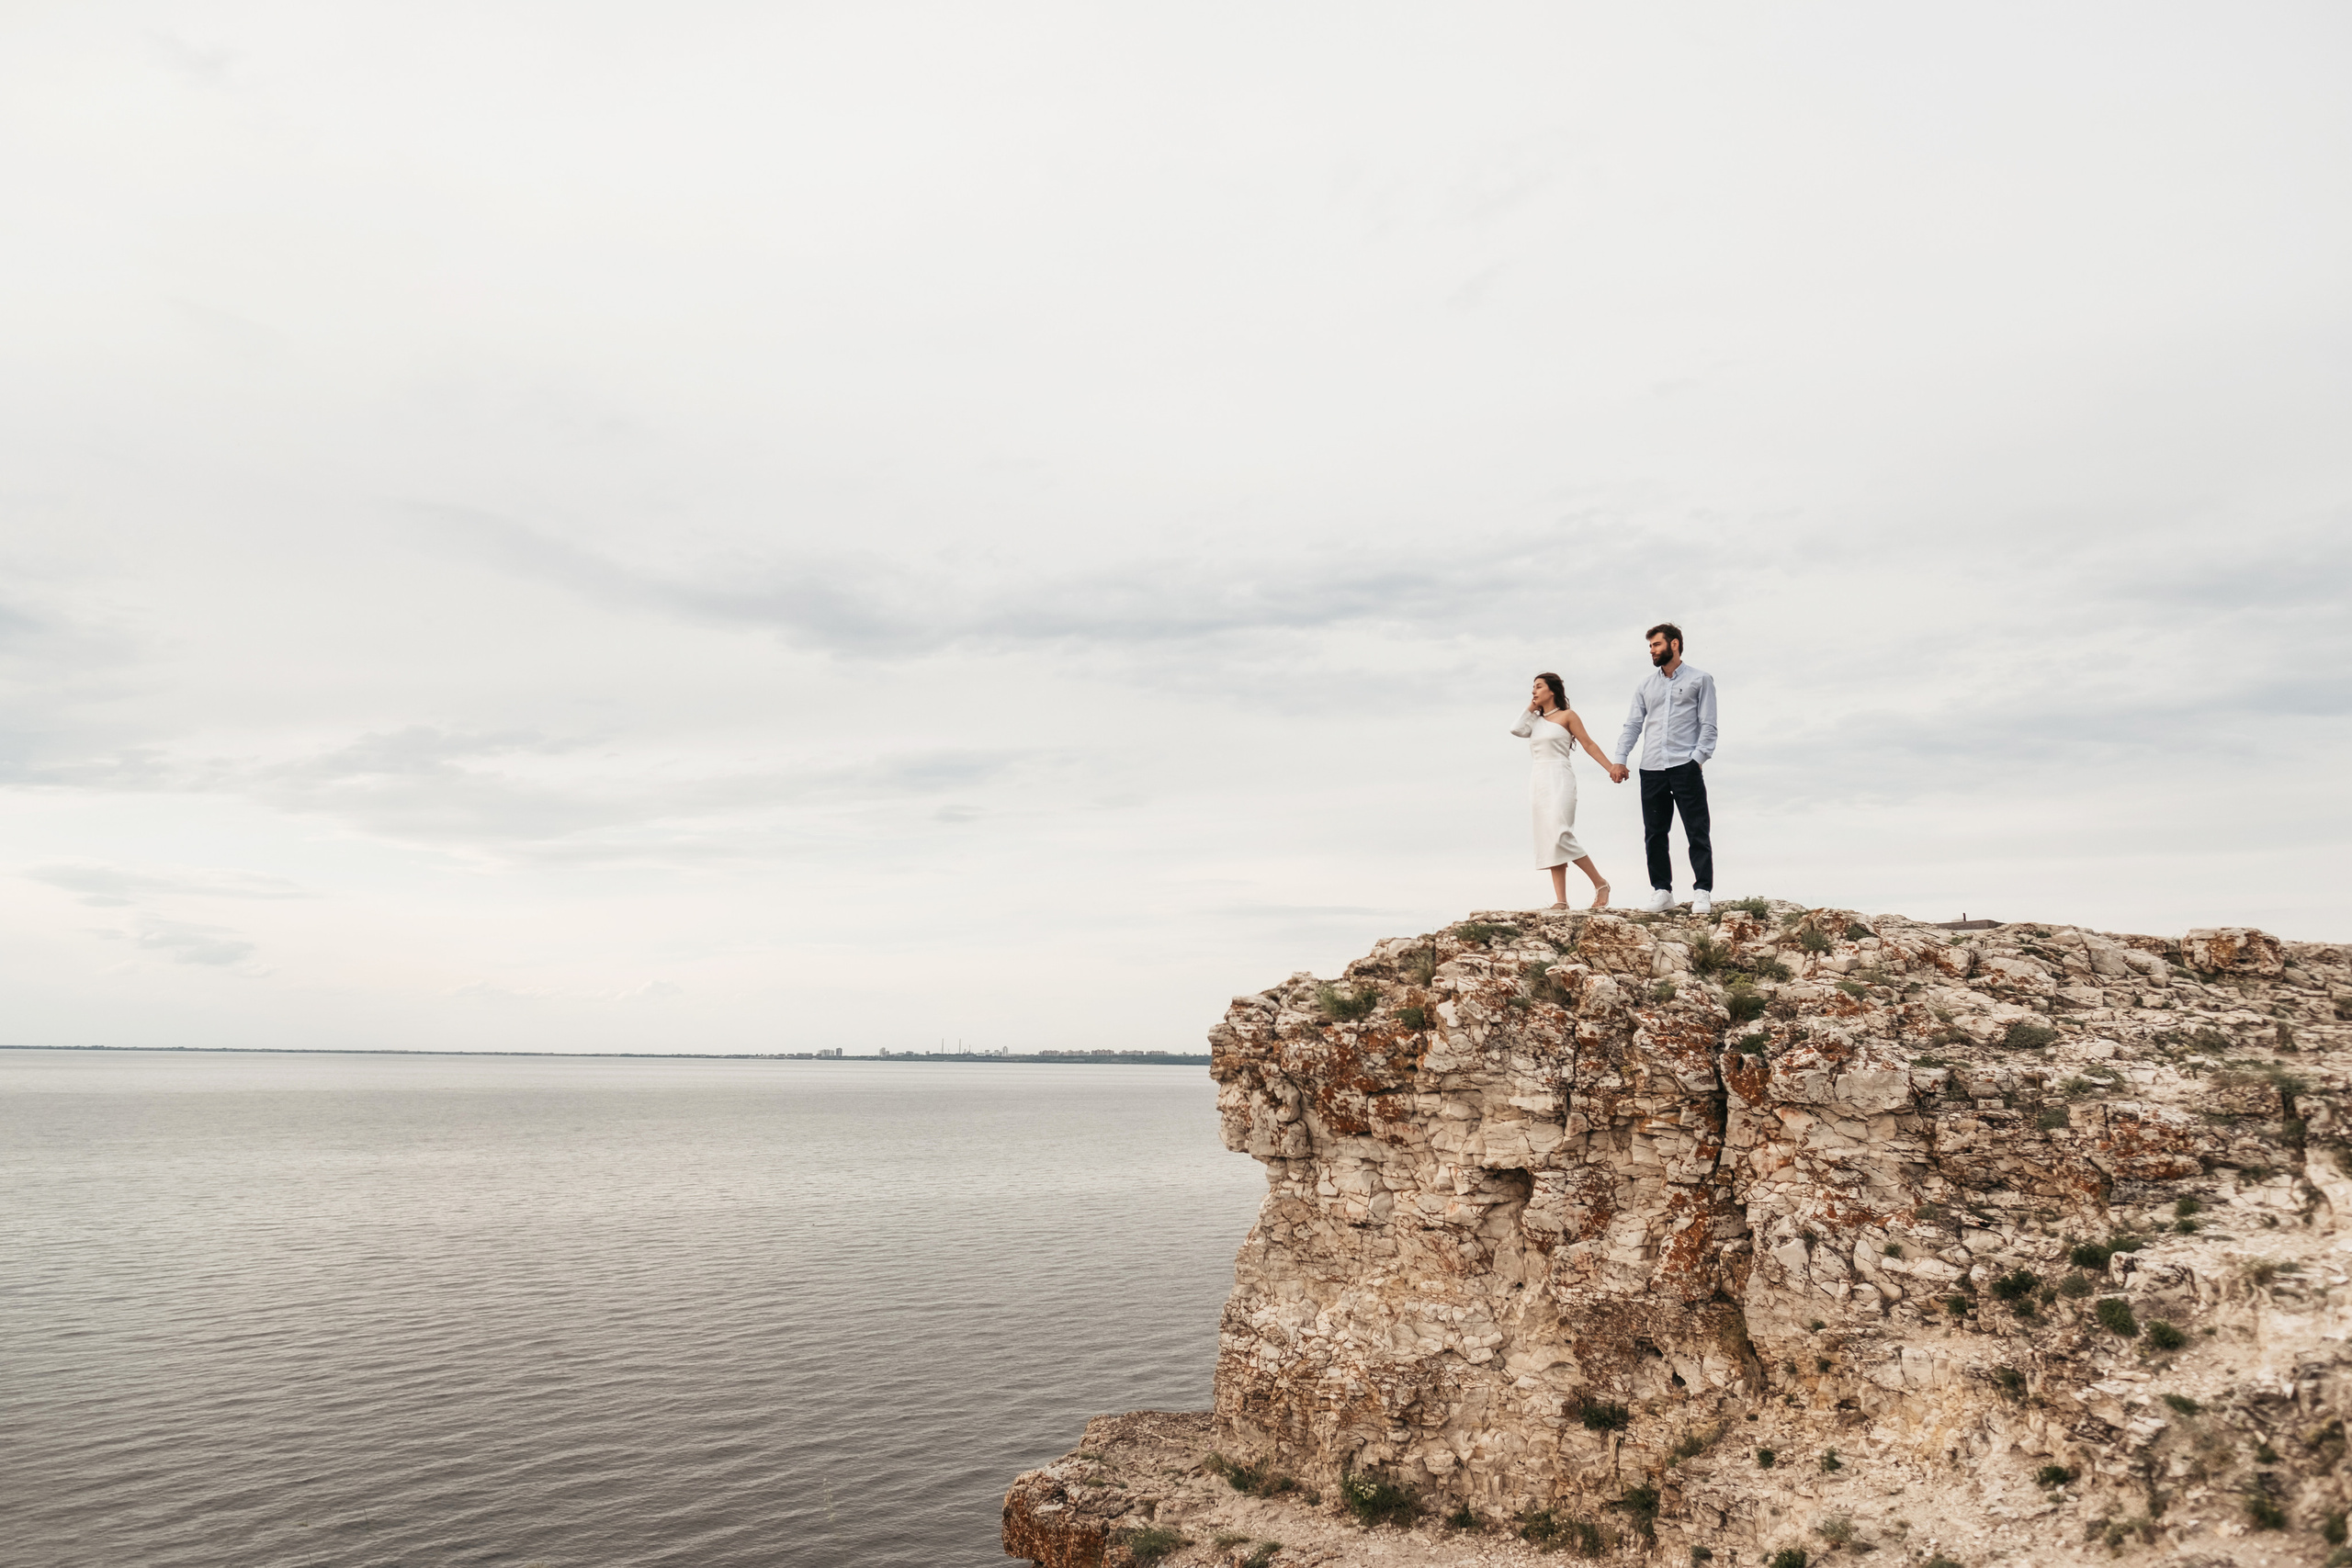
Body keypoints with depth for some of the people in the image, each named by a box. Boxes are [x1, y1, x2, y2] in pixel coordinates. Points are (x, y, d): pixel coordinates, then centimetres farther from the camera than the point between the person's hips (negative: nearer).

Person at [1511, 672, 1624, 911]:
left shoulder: (1566, 716, 2)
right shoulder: (1536, 721, 18)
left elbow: (1589, 744, -1)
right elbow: (1516, 730, -1)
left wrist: (1611, 767, -8)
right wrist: (1531, 708, 9)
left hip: (1560, 780, -7)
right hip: (1539, 782, 7)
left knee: (1560, 837, -19)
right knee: (1548, 841, 0)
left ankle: (1600, 884, -7)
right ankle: (1561, 900, -1)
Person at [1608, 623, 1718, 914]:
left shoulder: (1700, 679, 6)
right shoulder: (1646, 686, 18)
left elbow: (1708, 724, 1)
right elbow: (1633, 724, 15)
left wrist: (1699, 757, -10)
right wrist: (1620, 759, 4)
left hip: (1685, 767, -5)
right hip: (1651, 769, 5)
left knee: (1697, 831, -4)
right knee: (1654, 833, 4)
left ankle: (1702, 891, -2)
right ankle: (1662, 891, 10)